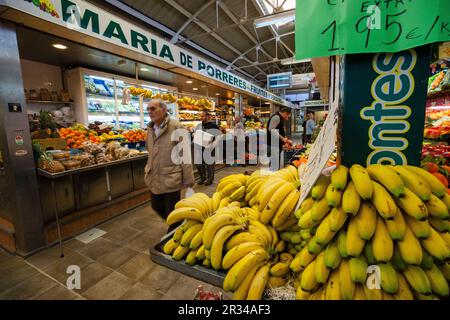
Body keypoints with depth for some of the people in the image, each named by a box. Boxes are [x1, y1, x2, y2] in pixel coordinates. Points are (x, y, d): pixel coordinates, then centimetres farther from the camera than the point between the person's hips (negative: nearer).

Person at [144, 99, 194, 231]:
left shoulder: (176, 127, -13)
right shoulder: (150, 128, 8)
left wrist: (188, 179, -13)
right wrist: (149, 170, 19)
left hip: (171, 179, -7)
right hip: (154, 178, 7)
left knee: (172, 212, 7)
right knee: (157, 206, 20)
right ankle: (176, 226, 46)